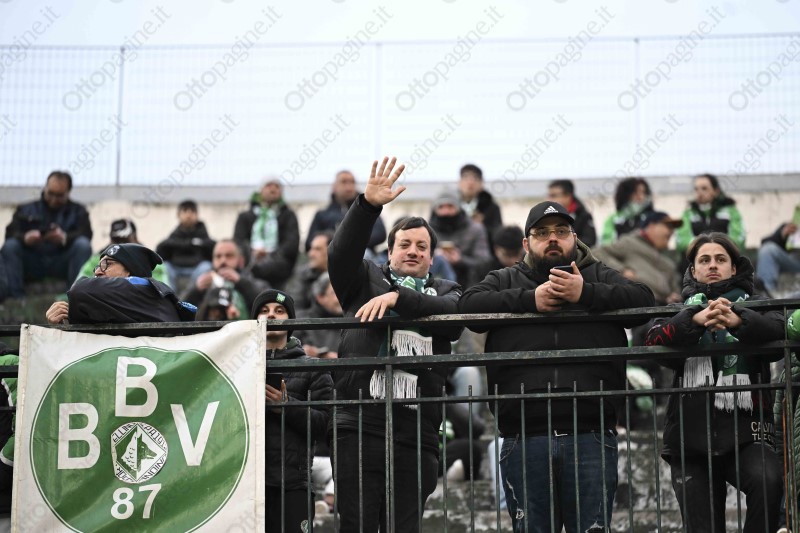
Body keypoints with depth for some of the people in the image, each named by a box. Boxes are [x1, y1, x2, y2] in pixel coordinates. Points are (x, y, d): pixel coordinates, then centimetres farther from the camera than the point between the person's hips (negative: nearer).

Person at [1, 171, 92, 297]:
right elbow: (10, 234, -1)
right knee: (10, 246, -25)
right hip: (31, 264, 1)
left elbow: (86, 235, -7)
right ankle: (16, 298, -30)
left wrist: (65, 238, -31)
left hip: (62, 264, -1)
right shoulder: (25, 210, 16)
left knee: (83, 245, -27)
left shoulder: (78, 211, 13)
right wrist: (25, 238, -27)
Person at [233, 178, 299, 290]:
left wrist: (272, 256, -13)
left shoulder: (288, 216, 22)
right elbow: (238, 240, 9)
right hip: (250, 260, 2)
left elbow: (292, 243, 5)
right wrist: (251, 252, -15)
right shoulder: (245, 216, 26)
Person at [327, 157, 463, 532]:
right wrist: (368, 205, -15)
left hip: (416, 436, 1)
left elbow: (455, 312, -4)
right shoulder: (367, 280, 18)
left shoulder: (443, 291, 19)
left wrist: (397, 297, -18)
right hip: (358, 429, -1)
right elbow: (340, 254, -2)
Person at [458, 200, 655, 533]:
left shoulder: (599, 276, 18)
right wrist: (530, 299, -7)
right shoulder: (505, 279, 19)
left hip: (591, 435, 0)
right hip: (524, 439, 1)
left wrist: (585, 294, -10)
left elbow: (643, 299, 2)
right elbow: (468, 304, 1)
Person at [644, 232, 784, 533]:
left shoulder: (754, 306, 14)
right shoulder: (681, 312, 17)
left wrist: (738, 321, -31)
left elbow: (778, 329, -10)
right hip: (691, 438, 2)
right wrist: (695, 320, -26)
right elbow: (655, 340, -6)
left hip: (744, 431, -2)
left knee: (768, 479, -32)